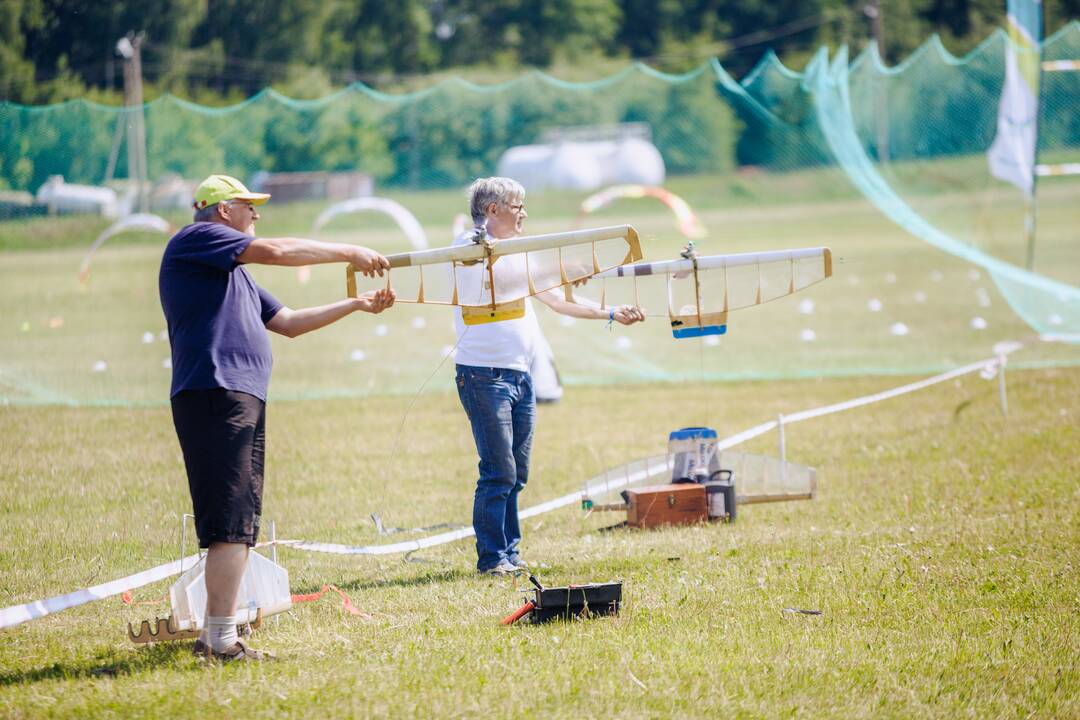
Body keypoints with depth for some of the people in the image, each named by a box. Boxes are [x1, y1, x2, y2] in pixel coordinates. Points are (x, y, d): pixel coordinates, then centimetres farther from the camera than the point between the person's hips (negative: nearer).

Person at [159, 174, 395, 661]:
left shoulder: (233, 273, 28)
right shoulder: (197, 239, -2)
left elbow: (287, 322, 30)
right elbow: (275, 251, -11)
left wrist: (357, 305, 26)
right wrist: (349, 252, -4)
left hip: (243, 401, 11)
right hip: (215, 396, -11)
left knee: (239, 526, 10)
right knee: (231, 523, -15)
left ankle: (213, 635, 13)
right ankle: (222, 639, -17)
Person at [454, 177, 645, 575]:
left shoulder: (518, 255, 20)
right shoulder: (470, 245, -5)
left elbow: (557, 300, 25)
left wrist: (611, 314, 18)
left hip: (520, 376, 8)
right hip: (484, 374, -8)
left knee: (516, 474, 8)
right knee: (499, 472, -10)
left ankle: (510, 553, 14)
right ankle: (492, 558, -5)